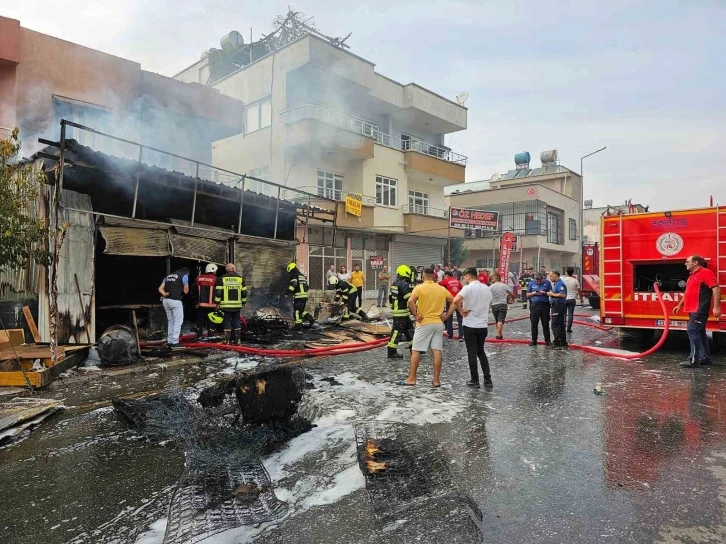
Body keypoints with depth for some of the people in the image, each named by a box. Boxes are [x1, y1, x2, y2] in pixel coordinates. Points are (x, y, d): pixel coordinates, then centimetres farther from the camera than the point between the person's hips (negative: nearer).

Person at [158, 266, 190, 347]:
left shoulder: (168, 276, 24)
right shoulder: (184, 276, 4)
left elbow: (160, 288, 12)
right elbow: (186, 291, 3)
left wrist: (164, 293, -5)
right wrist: (186, 287, 23)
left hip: (165, 300, 7)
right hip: (175, 300, -7)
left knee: (171, 321, 16)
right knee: (178, 321, 0)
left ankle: (169, 341, 17)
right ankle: (174, 341, -6)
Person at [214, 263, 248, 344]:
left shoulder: (221, 278, -1)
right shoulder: (240, 278, 5)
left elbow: (218, 292, -5)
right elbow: (244, 292, 7)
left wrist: (217, 302, 3)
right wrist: (243, 302, 17)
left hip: (226, 305, -2)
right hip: (237, 304, 2)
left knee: (227, 321, 2)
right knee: (236, 321, 10)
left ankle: (227, 340, 2)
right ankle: (237, 339, 11)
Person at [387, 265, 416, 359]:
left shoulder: (395, 284, 14)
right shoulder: (404, 284, -16)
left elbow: (390, 297, 20)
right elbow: (409, 299, -22)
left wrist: (393, 307, 26)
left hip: (396, 311, 10)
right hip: (401, 313, -10)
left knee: (409, 329, 15)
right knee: (397, 332, -5)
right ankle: (392, 352, 0)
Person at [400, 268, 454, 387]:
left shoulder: (419, 288, -6)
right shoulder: (442, 289, 8)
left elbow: (410, 302, -20)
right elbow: (453, 301, 8)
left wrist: (415, 315, -11)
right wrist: (447, 315, 6)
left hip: (424, 323, -4)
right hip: (438, 323, 4)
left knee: (416, 351, 3)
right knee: (437, 351, 4)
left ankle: (411, 378, 7)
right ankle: (436, 380, 8)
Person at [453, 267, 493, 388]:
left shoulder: (468, 288, -13)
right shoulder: (487, 288, 7)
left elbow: (456, 300, -29)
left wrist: (461, 311, -14)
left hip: (470, 325, -5)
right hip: (483, 325, 6)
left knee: (472, 353, 4)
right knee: (481, 352, 17)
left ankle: (475, 380, 10)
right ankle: (488, 379, 12)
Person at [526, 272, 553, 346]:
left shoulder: (547, 282, 2)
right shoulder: (531, 283, 5)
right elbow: (527, 295, 9)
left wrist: (544, 293, -13)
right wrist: (534, 293, -9)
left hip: (545, 305, -1)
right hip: (534, 305, 1)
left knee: (545, 324, 4)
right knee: (534, 324, 4)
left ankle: (547, 340, 13)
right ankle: (534, 340, 13)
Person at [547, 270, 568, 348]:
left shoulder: (560, 284, -13)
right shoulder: (556, 284, 19)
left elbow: (563, 295, -25)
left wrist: (552, 294, -16)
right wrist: (550, 293, 10)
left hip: (558, 306, -11)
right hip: (557, 306, 11)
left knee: (555, 325, -9)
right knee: (560, 325, 14)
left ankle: (557, 343, -7)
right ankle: (563, 343, 20)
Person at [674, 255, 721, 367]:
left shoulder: (705, 272, -9)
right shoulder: (692, 275, 21)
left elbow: (716, 288, -17)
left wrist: (716, 307, -23)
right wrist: (680, 305, 27)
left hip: (700, 309, -10)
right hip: (693, 309, 10)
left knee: (692, 330, -14)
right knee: (699, 333, 12)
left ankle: (694, 359, -13)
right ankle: (705, 358, 17)